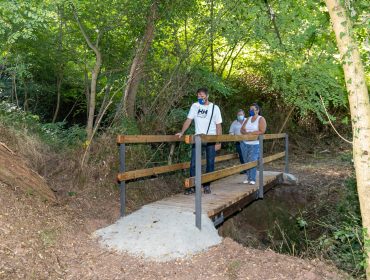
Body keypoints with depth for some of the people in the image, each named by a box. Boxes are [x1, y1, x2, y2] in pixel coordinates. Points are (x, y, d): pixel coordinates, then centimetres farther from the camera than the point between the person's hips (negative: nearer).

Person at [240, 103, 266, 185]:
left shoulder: (261, 119, -2)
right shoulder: (248, 119, 15)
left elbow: (262, 131, -15)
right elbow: (242, 129, 10)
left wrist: (250, 133, -16)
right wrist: (246, 132, -13)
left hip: (255, 144, -5)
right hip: (245, 143, 5)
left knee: (252, 161, -10)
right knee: (246, 161, 6)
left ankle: (252, 179, -3)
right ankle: (248, 177, 14)